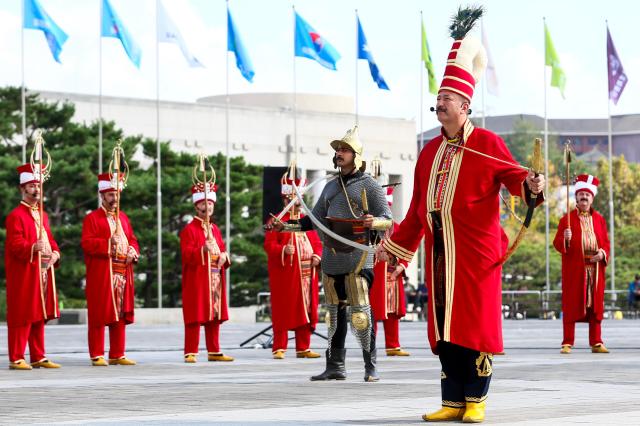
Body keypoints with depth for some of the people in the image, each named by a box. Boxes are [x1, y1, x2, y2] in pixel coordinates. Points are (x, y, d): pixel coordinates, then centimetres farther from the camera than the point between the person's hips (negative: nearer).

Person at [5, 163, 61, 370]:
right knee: (22, 316, -7)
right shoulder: (15, 216, -8)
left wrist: (55, 252, 0)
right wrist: (33, 248, -33)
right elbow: (15, 244, -16)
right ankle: (16, 359, -3)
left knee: (40, 316, 10)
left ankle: (38, 357, 16)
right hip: (24, 274, -8)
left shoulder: (43, 216, 18)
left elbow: (50, 239, 21)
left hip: (43, 273, 8)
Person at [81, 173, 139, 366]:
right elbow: (86, 243, -10)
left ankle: (117, 355, 11)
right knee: (99, 316, -4)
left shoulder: (123, 218, 18)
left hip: (122, 275, 6)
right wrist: (108, 243, -21)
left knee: (121, 315, 6)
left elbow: (132, 240, 18)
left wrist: (133, 251, -3)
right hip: (101, 276, -6)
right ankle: (97, 356, 0)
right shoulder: (92, 218, -1)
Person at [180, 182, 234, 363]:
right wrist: (203, 250, -30)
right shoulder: (189, 229, -5)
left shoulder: (215, 229, 17)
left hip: (216, 279, 7)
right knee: (195, 317, -7)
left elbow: (222, 249, 22)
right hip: (197, 280, -7)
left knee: (215, 316, 9)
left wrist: (224, 256, -1)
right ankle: (191, 353, -5)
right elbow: (186, 254, -14)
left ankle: (214, 352, 15)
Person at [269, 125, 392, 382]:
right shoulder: (331, 187, 18)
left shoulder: (369, 185, 0)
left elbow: (387, 220, -4)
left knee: (360, 312, -10)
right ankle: (335, 367, 13)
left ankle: (371, 367, -4)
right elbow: (315, 218, 23)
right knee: (334, 312, 8)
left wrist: (373, 222, -27)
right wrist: (286, 226, 12)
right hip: (331, 257, 6)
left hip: (357, 257, -6)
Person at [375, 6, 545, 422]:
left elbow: (511, 174, -10)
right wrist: (395, 245, 20)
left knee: (476, 322, -3)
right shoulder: (430, 151, 16)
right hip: (440, 253, 6)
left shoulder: (487, 143, 0)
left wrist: (530, 183, -33)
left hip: (475, 251, -6)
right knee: (443, 326, 5)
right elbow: (418, 208, 20)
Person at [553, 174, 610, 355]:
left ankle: (596, 343, 9)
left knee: (596, 306, 4)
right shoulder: (567, 219, 4)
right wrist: (565, 239, -21)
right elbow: (557, 244, 1)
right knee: (571, 305, -3)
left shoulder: (599, 219, 13)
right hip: (574, 270, -3)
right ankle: (567, 343, 0)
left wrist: (603, 253, -5)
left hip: (595, 270, 3)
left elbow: (606, 242, 15)